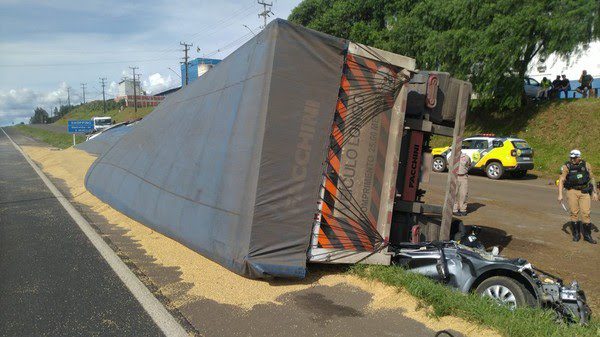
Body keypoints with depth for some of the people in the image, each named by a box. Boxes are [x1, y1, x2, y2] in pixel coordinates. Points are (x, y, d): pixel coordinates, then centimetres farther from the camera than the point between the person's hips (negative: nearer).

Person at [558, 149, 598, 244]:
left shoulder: (586, 165, 0)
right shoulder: (567, 167, -7)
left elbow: (592, 178, 9)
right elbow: (561, 180, -9)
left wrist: (595, 192, 7)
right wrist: (560, 195, -16)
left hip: (584, 192, 1)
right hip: (572, 192, -1)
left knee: (586, 213, -1)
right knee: (574, 213, 2)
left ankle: (587, 235, 10)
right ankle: (576, 234, 16)